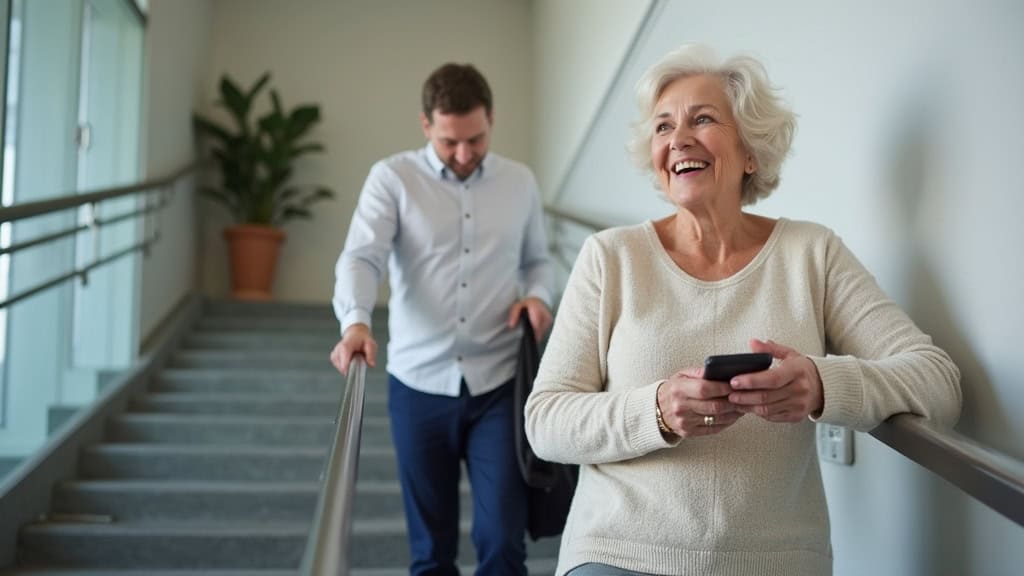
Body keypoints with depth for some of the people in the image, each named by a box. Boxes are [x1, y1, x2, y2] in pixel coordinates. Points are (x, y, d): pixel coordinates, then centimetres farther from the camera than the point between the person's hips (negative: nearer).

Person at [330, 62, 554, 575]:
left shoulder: (520, 181, 8)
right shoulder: (392, 177, -1)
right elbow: (360, 257, -14)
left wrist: (538, 295, -3)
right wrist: (355, 321, -34)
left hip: (498, 384, 1)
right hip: (419, 384, -1)